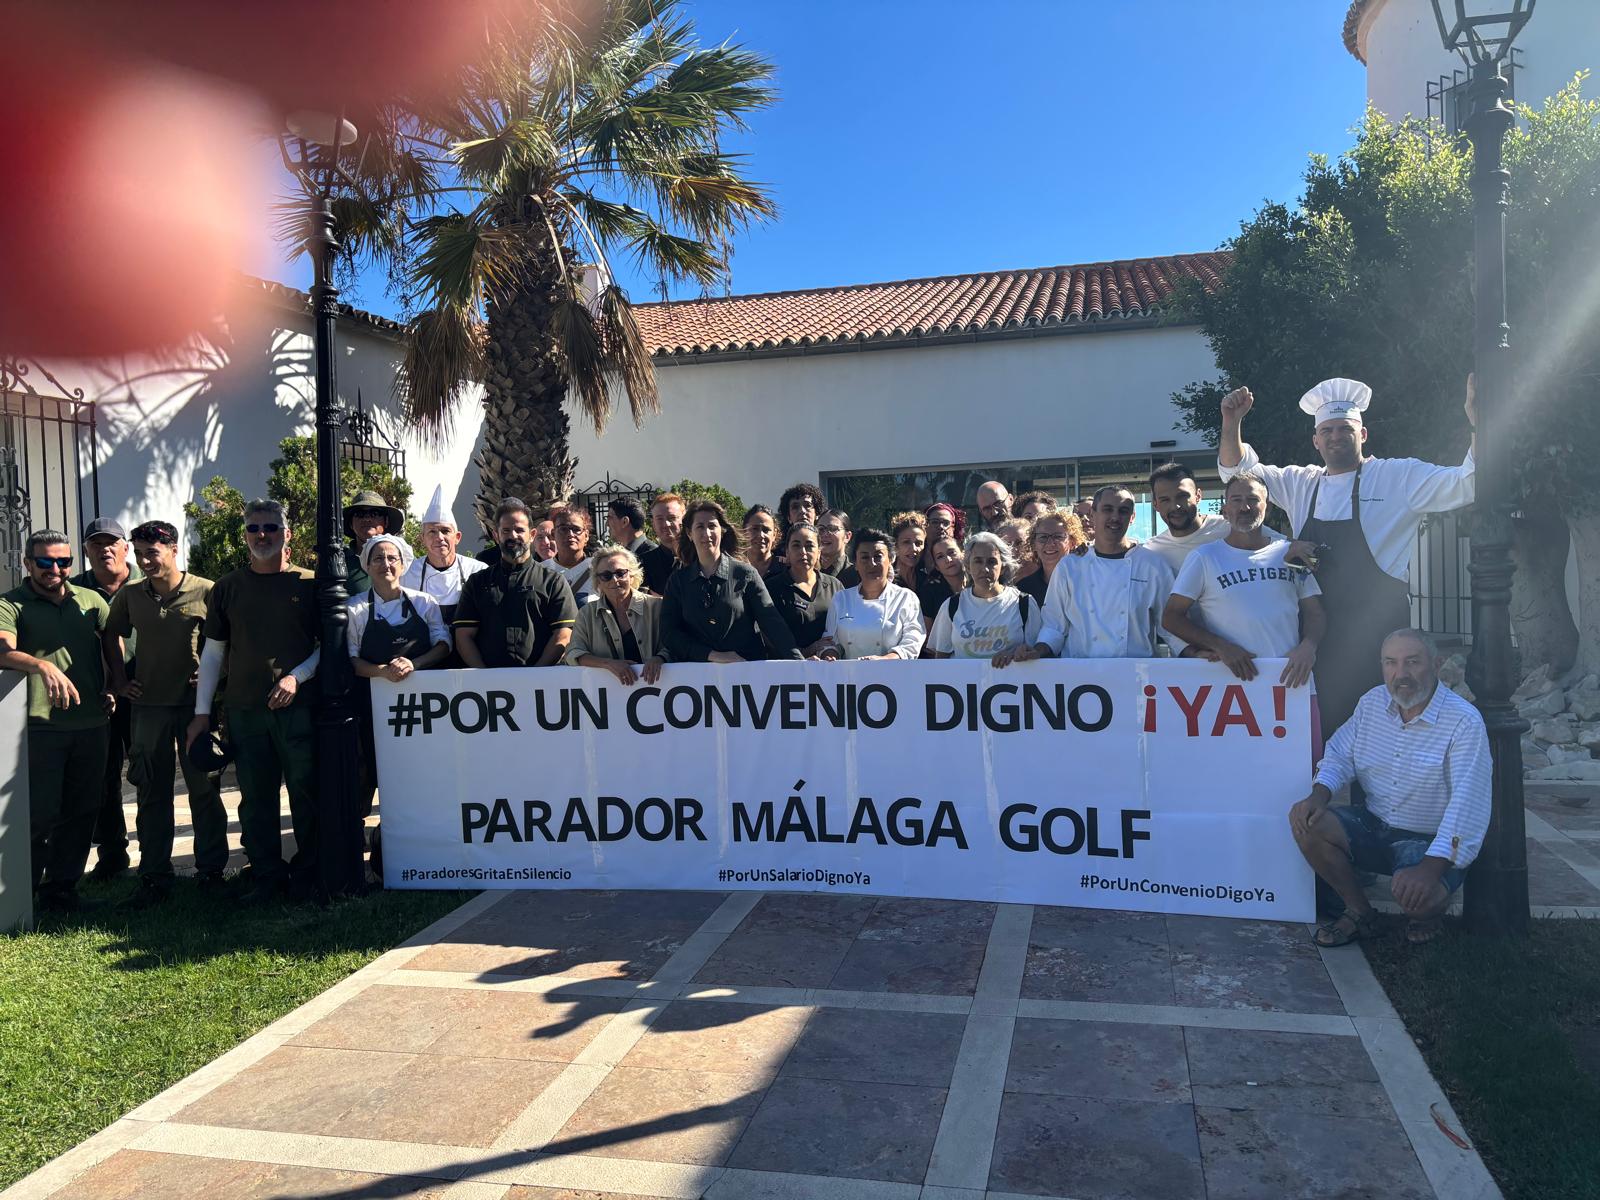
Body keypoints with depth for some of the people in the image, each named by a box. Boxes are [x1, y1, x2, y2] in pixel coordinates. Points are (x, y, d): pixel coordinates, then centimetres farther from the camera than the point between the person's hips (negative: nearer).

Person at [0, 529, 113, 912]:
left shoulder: (90, 600, 11)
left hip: (91, 724, 4)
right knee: (40, 813, -3)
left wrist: (112, 687, 10)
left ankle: (61, 888, 24)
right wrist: (43, 666, -38)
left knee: (81, 812, 10)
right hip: (41, 726, -4)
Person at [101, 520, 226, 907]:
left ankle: (211, 871, 16)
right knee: (152, 794, 9)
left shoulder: (206, 592, -8)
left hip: (196, 702, -3)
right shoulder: (129, 596, 4)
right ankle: (155, 877, 17)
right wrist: (119, 680, 12)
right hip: (148, 705, 3)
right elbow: (111, 636, 19)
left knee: (204, 790, 5)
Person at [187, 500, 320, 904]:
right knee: (255, 797, 6)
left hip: (298, 705, -2)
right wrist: (202, 711, 7)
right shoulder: (227, 588, 10)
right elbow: (213, 651, 12)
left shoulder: (308, 584, 3)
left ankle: (309, 872, 14)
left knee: (306, 793, 1)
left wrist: (296, 677, -11)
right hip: (244, 708, 2)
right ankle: (267, 877, 15)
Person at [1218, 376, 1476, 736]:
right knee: (1323, 728, 10)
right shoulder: (1301, 484, 11)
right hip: (1318, 634, 4)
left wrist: (1478, 422, -22)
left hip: (1376, 637, -4)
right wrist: (1232, 423, -2)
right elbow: (1238, 471, 15)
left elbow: (1465, 483, -8)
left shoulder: (1399, 477, -2)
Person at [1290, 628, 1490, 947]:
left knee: (1415, 894, -35)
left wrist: (1431, 867, -36)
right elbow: (1340, 756, 7)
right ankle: (1360, 913, 3)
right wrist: (1318, 796, -16)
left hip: (1429, 841, -6)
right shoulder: (1372, 703, 0)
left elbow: (1468, 803, -26)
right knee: (1305, 822, -17)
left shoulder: (1464, 722, -19)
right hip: (1374, 826, 6)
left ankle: (1426, 913, 7)